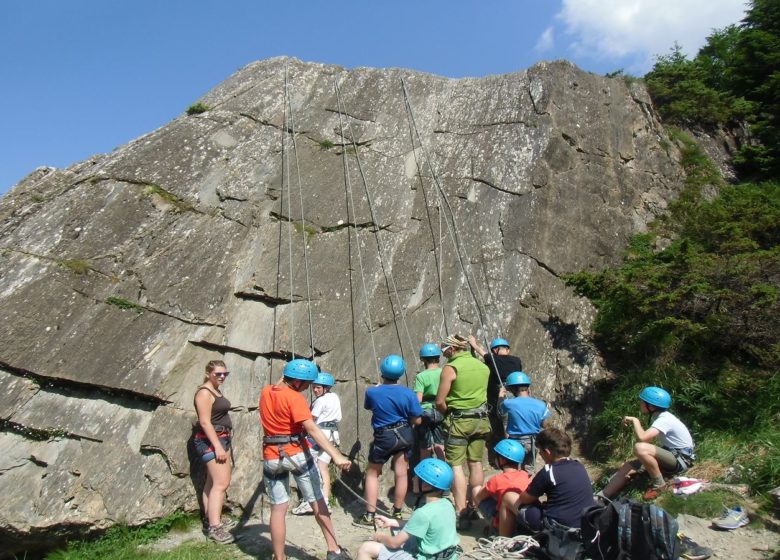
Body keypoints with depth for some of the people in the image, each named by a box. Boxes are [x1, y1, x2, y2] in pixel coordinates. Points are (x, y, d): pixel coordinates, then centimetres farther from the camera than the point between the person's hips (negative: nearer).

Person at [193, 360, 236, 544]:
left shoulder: (216, 390, 14)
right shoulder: (204, 392, -15)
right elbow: (205, 422, -22)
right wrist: (217, 446, -26)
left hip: (221, 439, 10)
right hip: (210, 441, -10)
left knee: (213, 482, 14)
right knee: (221, 483, -14)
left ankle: (211, 518, 21)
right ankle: (214, 527, -14)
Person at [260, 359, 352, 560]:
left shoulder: (265, 392, 5)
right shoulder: (295, 398, -15)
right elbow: (312, 429, -26)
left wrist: (283, 379, 21)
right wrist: (336, 455, -32)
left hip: (272, 458, 5)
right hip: (297, 455, -4)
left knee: (278, 509, 9)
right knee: (318, 502, 11)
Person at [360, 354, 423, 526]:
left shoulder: (372, 392, -13)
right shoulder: (408, 393, -12)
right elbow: (417, 421, -6)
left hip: (383, 438, -1)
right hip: (405, 435, 1)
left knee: (372, 473, 15)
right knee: (401, 474, 12)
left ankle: (370, 515, 14)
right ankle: (397, 513, 24)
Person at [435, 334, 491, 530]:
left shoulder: (450, 368, -12)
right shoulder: (483, 366, 6)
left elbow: (440, 402, -12)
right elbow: (481, 392, 13)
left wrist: (448, 413, 5)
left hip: (458, 420, -6)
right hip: (480, 419, 6)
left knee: (456, 466, -1)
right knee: (476, 464, 14)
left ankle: (461, 514, -4)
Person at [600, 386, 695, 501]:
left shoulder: (664, 419, -23)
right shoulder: (658, 416, 7)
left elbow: (642, 437, -37)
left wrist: (635, 420, -19)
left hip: (681, 460, -10)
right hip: (670, 456, 10)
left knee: (639, 447, -31)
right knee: (628, 467, -2)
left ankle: (658, 484, -11)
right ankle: (600, 498, -6)